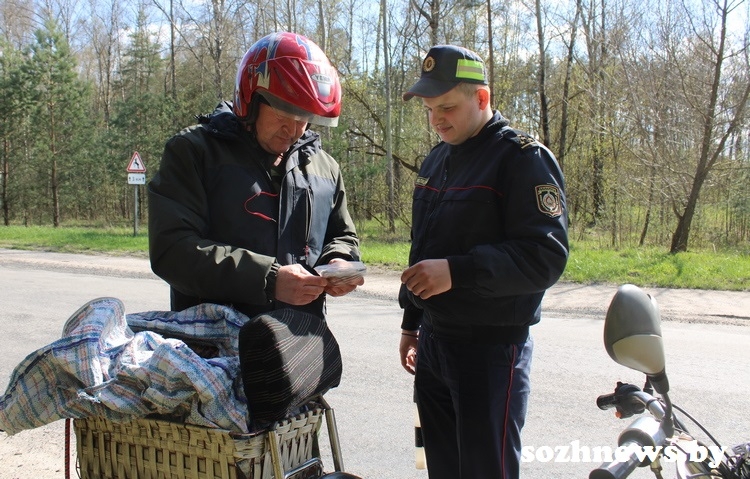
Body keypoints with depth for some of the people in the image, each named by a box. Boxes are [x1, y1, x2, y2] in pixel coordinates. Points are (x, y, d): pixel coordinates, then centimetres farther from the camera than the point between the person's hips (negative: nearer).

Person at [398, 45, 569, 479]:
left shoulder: (523, 159, -12)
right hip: (433, 342, 8)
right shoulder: (436, 160, 14)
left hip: (492, 349, -8)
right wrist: (412, 322, 23)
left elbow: (547, 257, -21)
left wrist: (457, 271, -30)